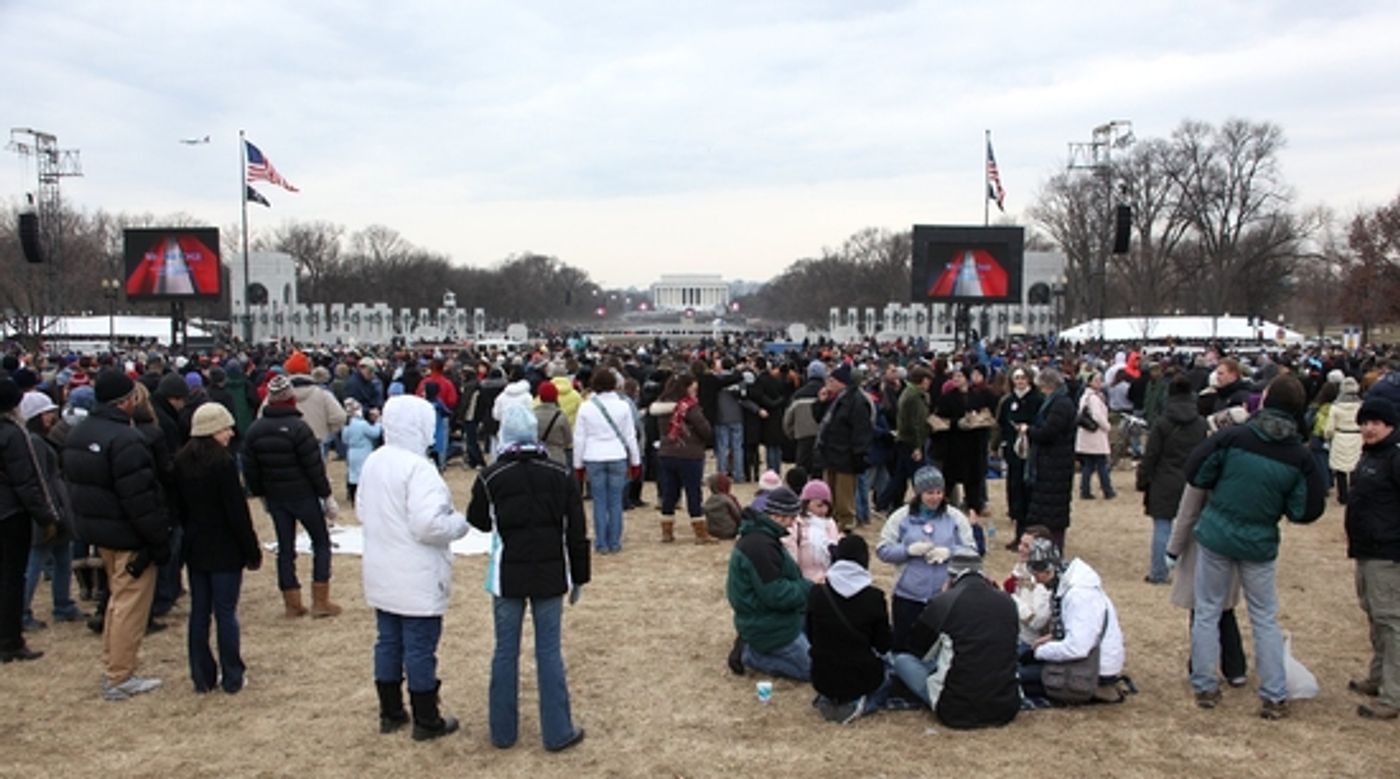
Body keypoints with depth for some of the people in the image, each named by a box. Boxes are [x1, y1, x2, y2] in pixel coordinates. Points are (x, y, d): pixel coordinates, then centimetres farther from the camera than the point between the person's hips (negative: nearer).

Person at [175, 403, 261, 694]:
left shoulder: (181, 461, 3)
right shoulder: (222, 463, -19)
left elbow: (180, 505, 11)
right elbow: (238, 512, -17)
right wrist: (252, 551, -10)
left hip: (194, 547, 7)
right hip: (224, 550, -7)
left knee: (199, 612, 12)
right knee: (226, 613, 2)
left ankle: (202, 677, 18)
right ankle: (232, 678, 10)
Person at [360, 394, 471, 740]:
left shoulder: (372, 462, 5)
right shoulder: (418, 468, -22)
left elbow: (361, 510, 15)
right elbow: (428, 525, -27)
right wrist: (459, 523, -9)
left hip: (382, 575, 8)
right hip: (417, 578, -8)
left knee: (388, 641, 17)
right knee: (420, 647, 3)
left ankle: (390, 713, 29)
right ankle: (426, 721, 14)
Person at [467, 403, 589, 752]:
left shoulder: (490, 477, -7)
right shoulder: (560, 475, -3)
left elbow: (479, 522, 8)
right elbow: (576, 532, 0)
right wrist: (578, 578, 8)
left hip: (507, 576, 0)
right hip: (550, 575, 0)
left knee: (505, 651, 10)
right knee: (549, 651, 6)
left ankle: (503, 731, 19)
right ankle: (557, 732, 10)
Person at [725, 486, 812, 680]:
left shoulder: (759, 536, 6)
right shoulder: (760, 546, -28)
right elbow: (776, 595, -28)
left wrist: (806, 586, 0)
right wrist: (809, 589, -15)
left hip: (770, 619, 10)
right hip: (769, 628, -10)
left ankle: (752, 645, 15)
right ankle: (748, 654, 0)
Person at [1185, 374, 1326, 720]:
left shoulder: (1234, 437, -15)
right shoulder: (1299, 456, -9)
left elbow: (1195, 474, -9)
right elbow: (1306, 510, -5)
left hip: (1216, 536, -1)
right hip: (1260, 544, 1)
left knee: (1207, 612, 11)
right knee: (1265, 619, 14)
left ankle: (1204, 687, 17)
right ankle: (1275, 697, 16)